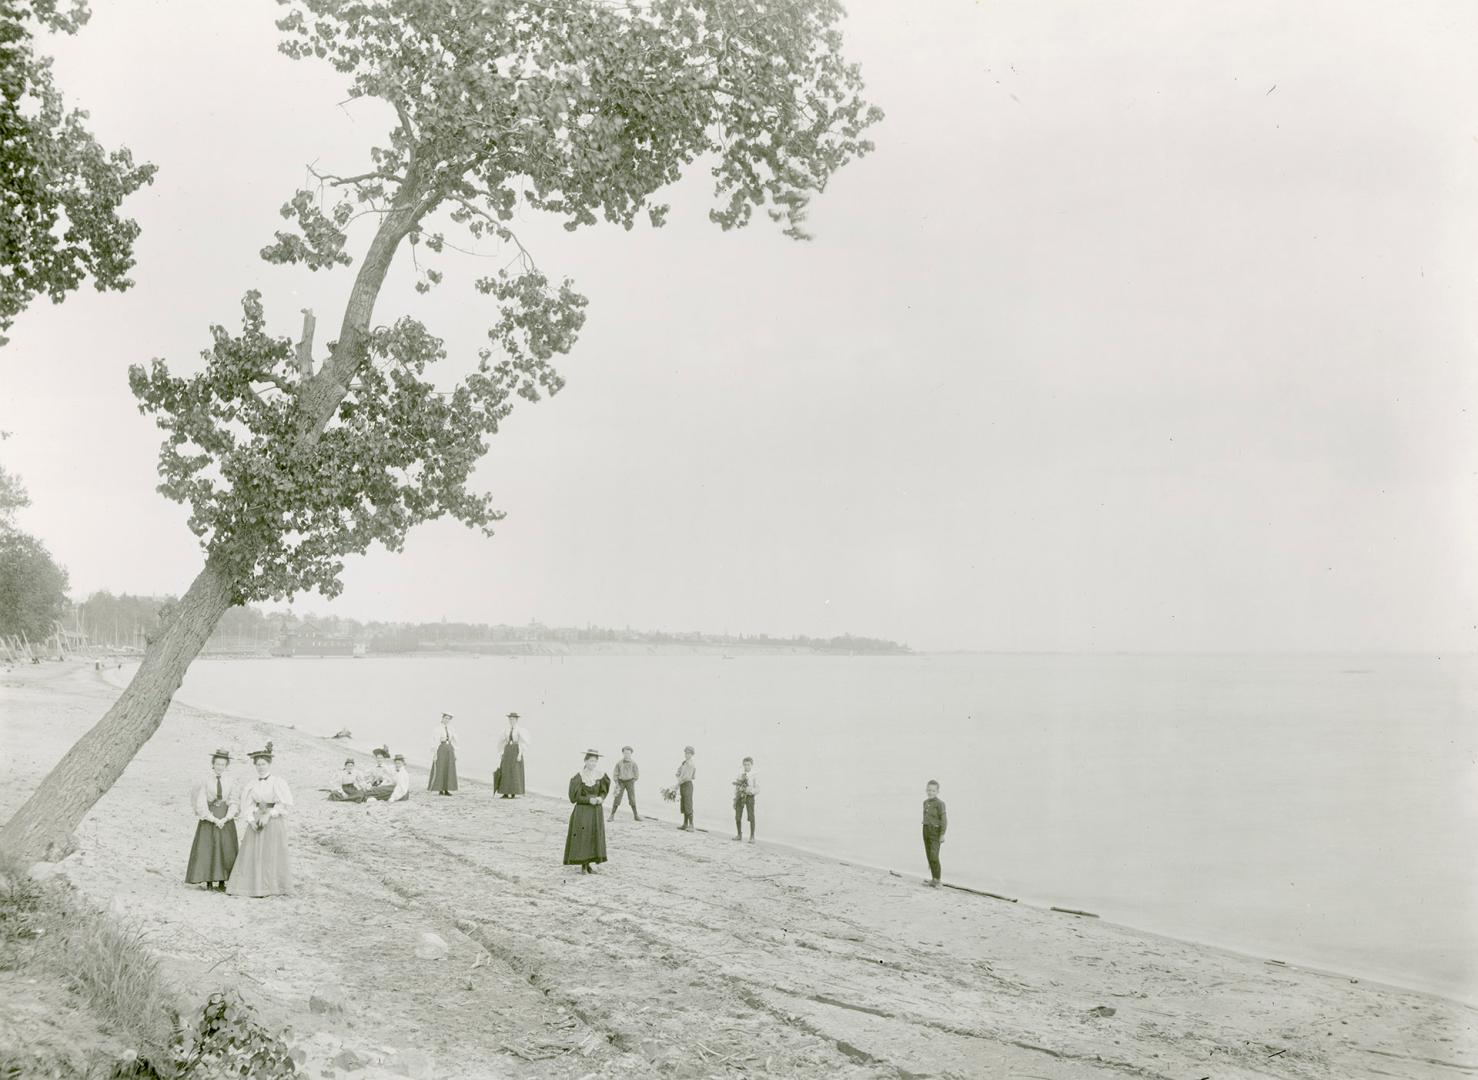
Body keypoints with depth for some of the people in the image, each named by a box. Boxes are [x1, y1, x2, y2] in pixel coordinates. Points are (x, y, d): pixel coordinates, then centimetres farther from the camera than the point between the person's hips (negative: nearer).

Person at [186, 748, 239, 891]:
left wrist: (225, 819, -14)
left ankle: (222, 882, 6)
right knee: (207, 848, -2)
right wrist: (214, 820, -14)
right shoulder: (205, 781, -2)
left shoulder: (231, 782, 3)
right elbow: (201, 804, -6)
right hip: (208, 819, -2)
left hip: (226, 820, 2)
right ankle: (209, 882, 4)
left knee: (226, 850, 0)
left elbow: (233, 803, 1)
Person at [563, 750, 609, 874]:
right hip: (582, 810, -5)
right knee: (582, 837, -4)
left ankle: (588, 864, 18)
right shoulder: (579, 777, -12)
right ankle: (583, 865, 4)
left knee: (594, 837, 8)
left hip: (596, 811, 5)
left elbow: (604, 791, 9)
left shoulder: (600, 776, 1)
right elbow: (575, 796, -11)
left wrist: (600, 798, -12)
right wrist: (589, 800, -20)